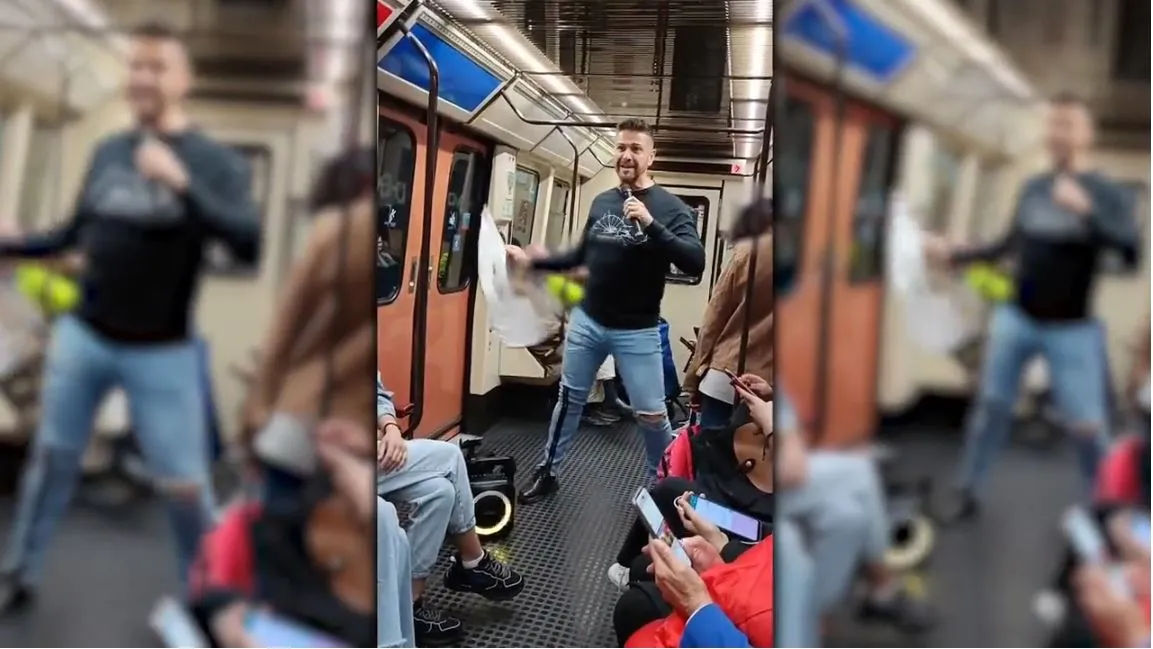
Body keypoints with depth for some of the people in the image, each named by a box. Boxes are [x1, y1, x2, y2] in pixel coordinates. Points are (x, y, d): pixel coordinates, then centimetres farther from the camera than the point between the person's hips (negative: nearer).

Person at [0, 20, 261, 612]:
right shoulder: (107, 151, 6)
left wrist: (181, 183, -31)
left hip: (162, 353, -4)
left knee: (184, 485, 2)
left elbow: (249, 244, -23)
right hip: (81, 335, 4)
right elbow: (76, 232, 17)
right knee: (51, 457, 15)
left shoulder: (217, 162, -8)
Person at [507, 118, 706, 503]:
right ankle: (547, 473, 31)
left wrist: (650, 224, -33)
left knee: (651, 416, -1)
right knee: (569, 398, 15)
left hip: (637, 331, -4)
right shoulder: (601, 202, 7)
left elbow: (695, 263, -22)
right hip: (586, 321, 5)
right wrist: (532, 261, 12)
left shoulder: (669, 207, -9)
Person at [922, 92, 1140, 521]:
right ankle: (966, 494, 21)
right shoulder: (1032, 188, 6)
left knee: (1087, 425, -1)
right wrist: (953, 255, 11)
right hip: (1015, 319, 4)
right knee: (991, 406, 8)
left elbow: (1130, 252, -20)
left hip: (1072, 330, -3)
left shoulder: (1107, 194, -6)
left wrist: (1085, 209, -31)